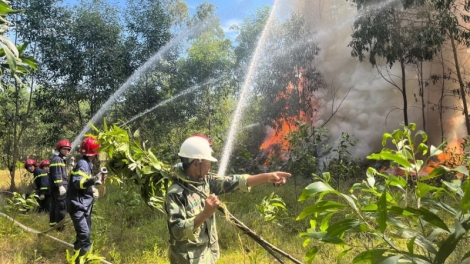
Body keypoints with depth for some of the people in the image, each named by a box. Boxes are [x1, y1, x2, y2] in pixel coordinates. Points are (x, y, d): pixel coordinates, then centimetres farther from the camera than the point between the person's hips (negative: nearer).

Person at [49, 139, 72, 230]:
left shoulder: (62, 159, 21)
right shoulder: (57, 159, -12)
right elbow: (56, 174, -21)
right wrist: (60, 185, -27)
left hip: (56, 186, 11)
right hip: (58, 186, -11)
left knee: (55, 205, 18)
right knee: (62, 206, -9)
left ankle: (53, 223, 28)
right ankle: (60, 226, -7)